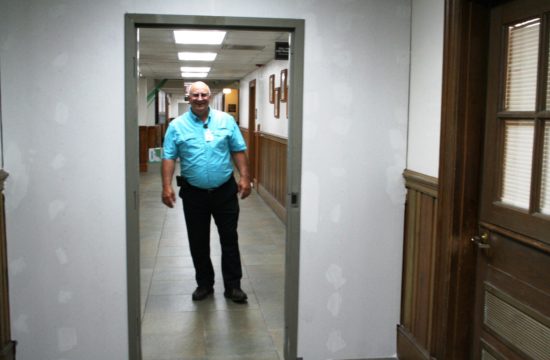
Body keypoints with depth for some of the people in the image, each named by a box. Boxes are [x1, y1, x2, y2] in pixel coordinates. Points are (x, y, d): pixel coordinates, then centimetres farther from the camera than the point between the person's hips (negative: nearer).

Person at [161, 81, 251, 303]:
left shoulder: (226, 121, 1)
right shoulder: (177, 126, -1)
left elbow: (238, 151, 2)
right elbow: (169, 158, -4)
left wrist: (244, 178, -6)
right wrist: (166, 186, -13)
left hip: (225, 191, 0)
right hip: (194, 193, 0)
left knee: (229, 239, 6)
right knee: (198, 242, 11)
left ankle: (233, 285, 18)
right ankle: (204, 284, 27)